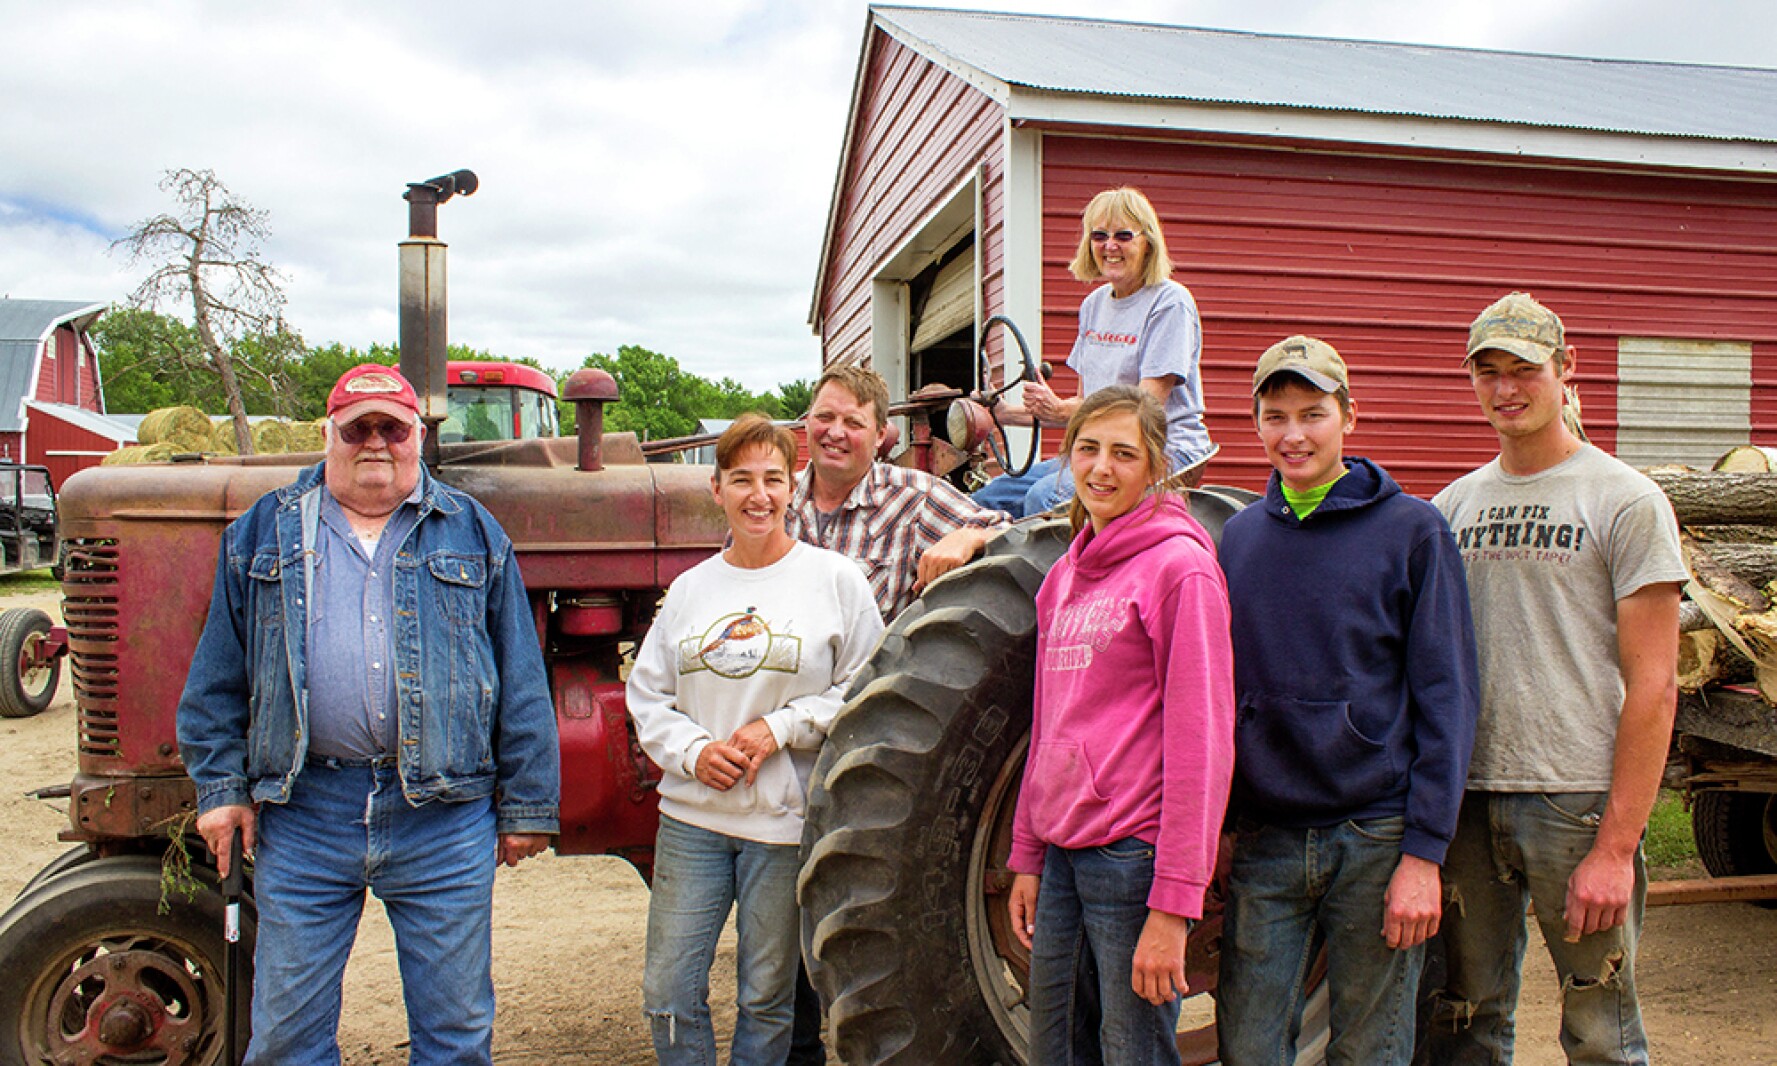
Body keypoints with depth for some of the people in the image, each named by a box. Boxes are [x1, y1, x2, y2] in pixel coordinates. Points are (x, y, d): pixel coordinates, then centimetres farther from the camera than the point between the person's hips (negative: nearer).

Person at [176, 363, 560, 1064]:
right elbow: (217, 679, 11)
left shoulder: (473, 535, 7)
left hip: (444, 817, 0)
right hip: (301, 813, 1)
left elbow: (521, 683, 5)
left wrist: (527, 806, 2)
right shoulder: (263, 533, 10)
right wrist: (221, 787, 3)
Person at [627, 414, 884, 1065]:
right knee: (668, 995, 6)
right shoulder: (690, 588, 8)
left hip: (784, 819, -3)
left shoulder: (834, 578, -1)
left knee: (766, 998, 9)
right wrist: (694, 751, -7)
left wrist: (781, 726, -13)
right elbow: (646, 695, 11)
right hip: (692, 815, 3)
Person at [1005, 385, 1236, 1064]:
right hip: (1060, 852, 7)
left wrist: (1172, 904, -17)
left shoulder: (1181, 565, -9)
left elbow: (1200, 742, -14)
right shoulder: (1064, 576, 13)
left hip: (1134, 854, -7)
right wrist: (1027, 855, 14)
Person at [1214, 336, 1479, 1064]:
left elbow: (1447, 698, -6)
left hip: (1376, 839, -3)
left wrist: (1424, 852, -11)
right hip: (1263, 839, 3)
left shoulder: (1411, 530, -4)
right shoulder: (1239, 535, 8)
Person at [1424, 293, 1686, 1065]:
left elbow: (1652, 685, -7)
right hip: (1465, 798, 4)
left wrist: (1617, 844, -13)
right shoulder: (1452, 506, 12)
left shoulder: (1625, 501, -2)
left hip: (1580, 800, -4)